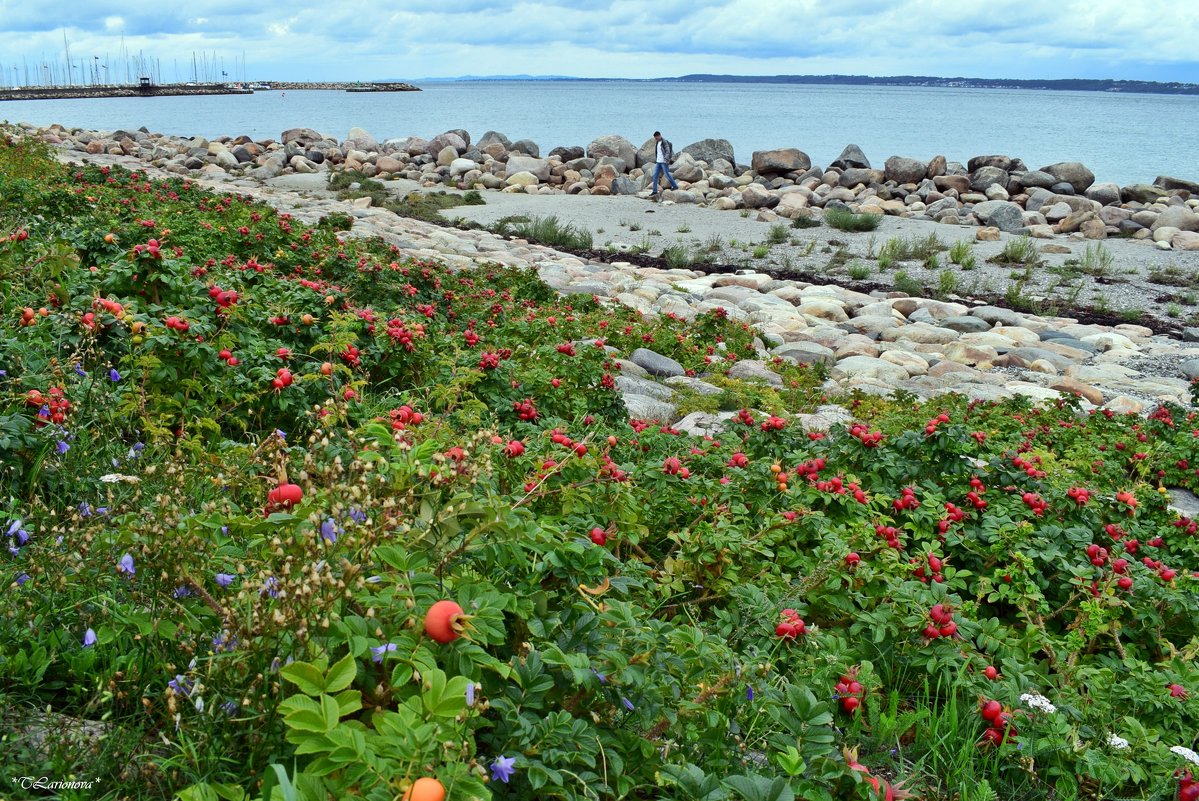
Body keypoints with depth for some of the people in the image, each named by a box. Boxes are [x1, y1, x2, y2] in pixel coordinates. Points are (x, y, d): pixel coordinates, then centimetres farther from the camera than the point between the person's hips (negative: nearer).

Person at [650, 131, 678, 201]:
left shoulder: (664, 142, -11)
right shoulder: (656, 143, 13)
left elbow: (668, 151, -17)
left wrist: (666, 159, -28)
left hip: (664, 162, -8)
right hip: (658, 162, 8)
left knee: (667, 174, -4)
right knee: (655, 175, 1)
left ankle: (675, 186, 15)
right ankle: (655, 191, 2)